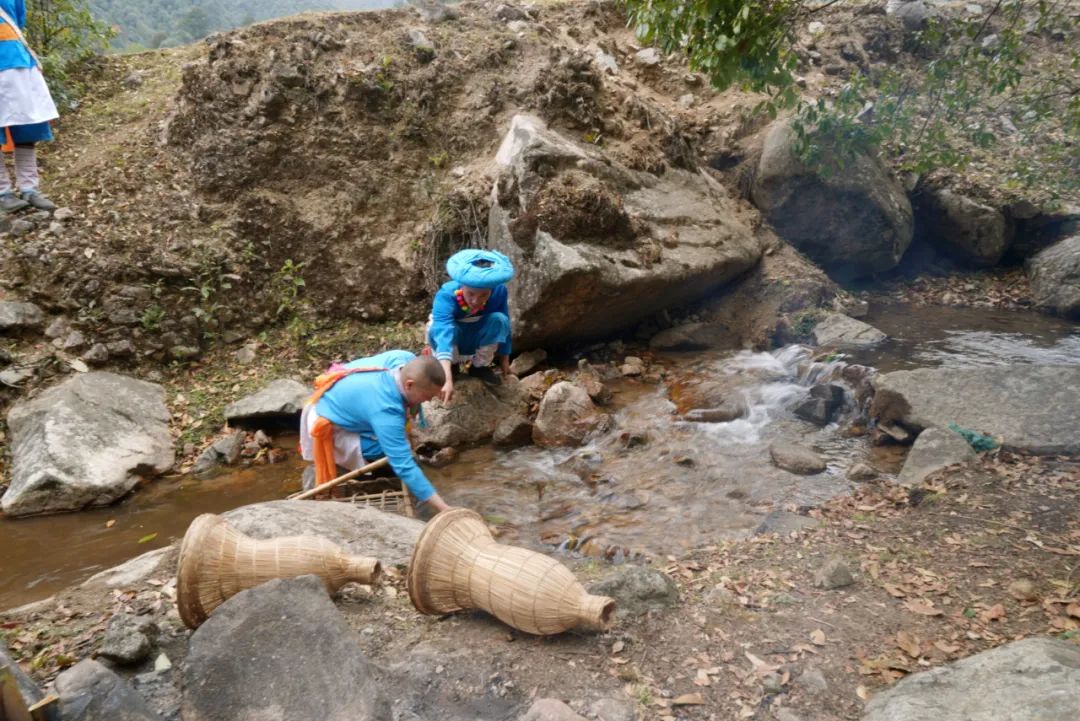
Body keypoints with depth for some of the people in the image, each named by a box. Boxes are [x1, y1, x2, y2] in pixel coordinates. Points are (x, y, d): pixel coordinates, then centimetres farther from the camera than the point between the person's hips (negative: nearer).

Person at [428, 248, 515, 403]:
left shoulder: (499, 291, -28)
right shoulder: (446, 295, -38)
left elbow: (505, 325, -12)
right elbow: (443, 335, -52)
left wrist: (504, 359, -2)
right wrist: (447, 379, -64)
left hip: (478, 341, 2)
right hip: (452, 339, -2)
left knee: (498, 320, -29)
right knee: (438, 329, -36)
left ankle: (480, 366, -5)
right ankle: (448, 367, -5)